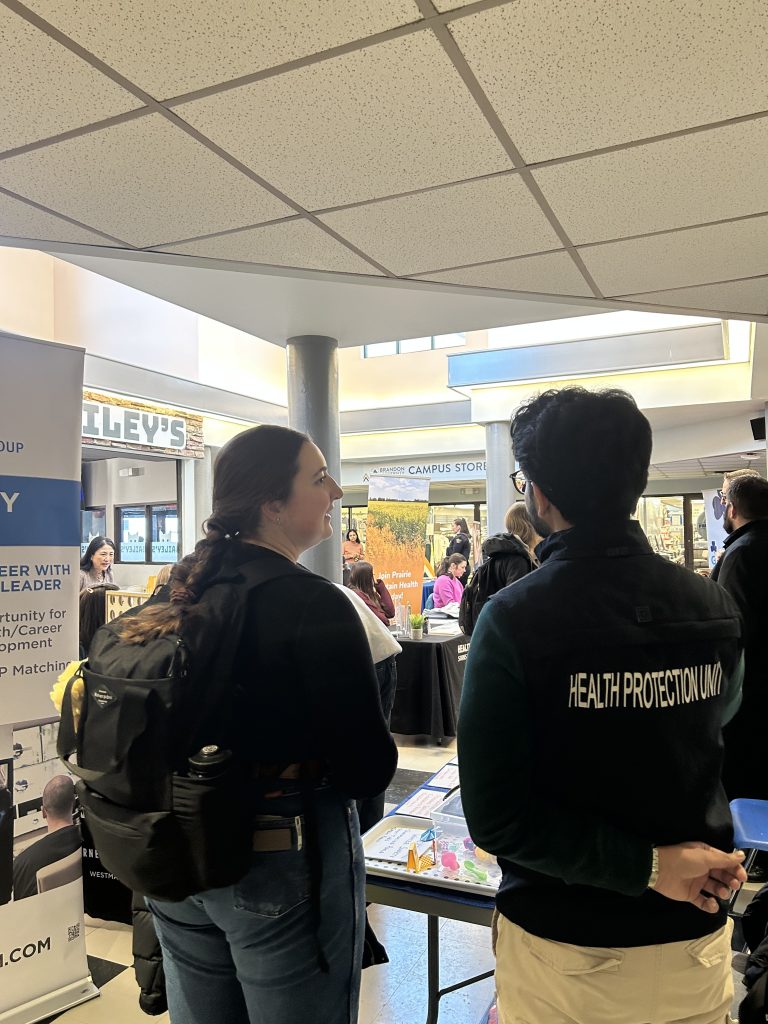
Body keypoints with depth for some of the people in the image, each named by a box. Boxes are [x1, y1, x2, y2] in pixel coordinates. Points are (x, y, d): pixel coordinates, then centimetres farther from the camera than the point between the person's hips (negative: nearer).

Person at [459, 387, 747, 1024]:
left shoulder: (512, 619, -22)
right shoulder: (716, 607, -10)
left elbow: (495, 817, -23)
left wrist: (648, 866, -17)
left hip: (565, 951, -3)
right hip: (696, 943, 4)